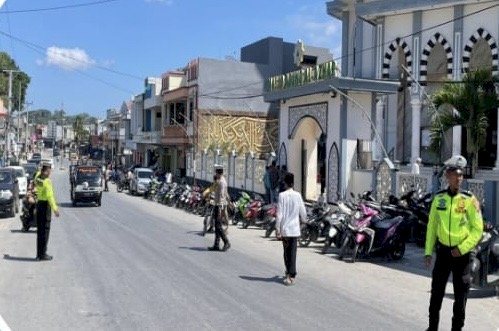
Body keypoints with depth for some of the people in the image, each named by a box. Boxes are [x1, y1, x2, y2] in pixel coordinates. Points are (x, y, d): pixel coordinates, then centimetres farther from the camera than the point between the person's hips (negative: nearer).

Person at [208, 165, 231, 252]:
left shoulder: (221, 182, -16)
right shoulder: (223, 180, 15)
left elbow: (222, 195, -21)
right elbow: (226, 194, 21)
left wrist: (220, 208, -23)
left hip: (220, 205, -10)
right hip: (219, 205, 10)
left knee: (218, 226, -9)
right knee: (217, 226, 10)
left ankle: (226, 243, -4)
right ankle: (216, 245, 13)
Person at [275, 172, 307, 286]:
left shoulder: (282, 195, -9)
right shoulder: (298, 195, -4)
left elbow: (279, 214, -10)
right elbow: (303, 212, 3)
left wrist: (277, 229, -4)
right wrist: (304, 219, 26)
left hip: (284, 229, -1)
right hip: (295, 229, 1)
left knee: (286, 252, 15)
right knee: (293, 252, 4)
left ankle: (289, 273, 25)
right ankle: (291, 275, -1)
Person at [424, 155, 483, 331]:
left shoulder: (469, 199, -8)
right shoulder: (439, 198, 1)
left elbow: (477, 229, -7)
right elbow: (432, 225, 7)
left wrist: (462, 249, -14)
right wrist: (428, 251, 6)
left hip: (461, 252, -3)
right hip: (443, 250, 3)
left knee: (460, 294, 6)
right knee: (437, 291, 11)